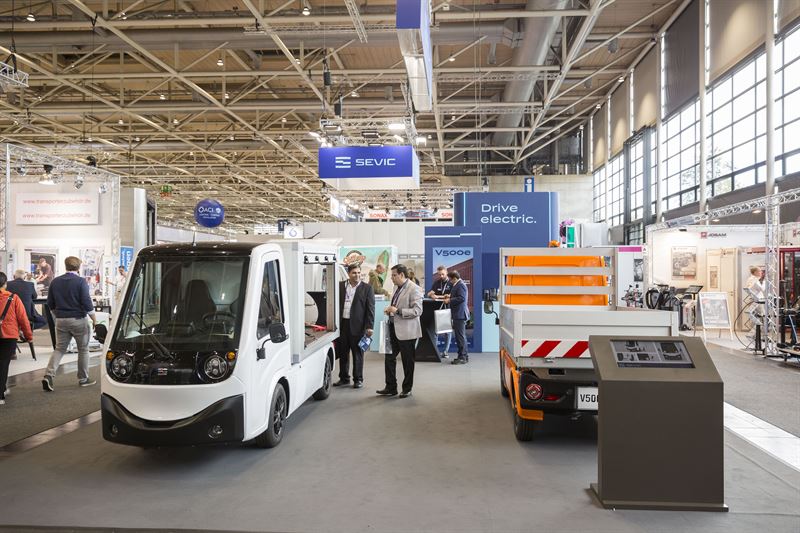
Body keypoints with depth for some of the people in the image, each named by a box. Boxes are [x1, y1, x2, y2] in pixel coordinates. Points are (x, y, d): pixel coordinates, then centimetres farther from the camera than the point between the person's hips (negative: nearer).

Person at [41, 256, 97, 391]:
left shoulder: (55, 281, 6)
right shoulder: (81, 281, -11)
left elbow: (50, 304, 12)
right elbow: (87, 303, -14)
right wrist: (94, 320, -5)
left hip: (61, 320, 5)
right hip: (78, 320, -5)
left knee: (59, 349, 11)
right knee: (83, 349, 8)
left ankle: (48, 375, -7)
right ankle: (83, 379, 15)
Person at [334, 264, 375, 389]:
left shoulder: (367, 288, -1)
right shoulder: (340, 286, 7)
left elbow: (370, 308, -4)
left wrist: (369, 326, -10)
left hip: (357, 325, -3)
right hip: (342, 324, 3)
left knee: (358, 354, 5)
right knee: (342, 353, 12)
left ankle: (358, 379, 16)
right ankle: (344, 378, 26)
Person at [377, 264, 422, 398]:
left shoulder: (414, 289, -14)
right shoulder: (397, 287, 12)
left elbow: (417, 311, -20)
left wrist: (397, 311, -24)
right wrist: (390, 309, 5)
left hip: (406, 331, -8)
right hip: (394, 328, 8)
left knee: (407, 361, 6)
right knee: (389, 358, 9)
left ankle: (407, 389, 20)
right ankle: (391, 387, 20)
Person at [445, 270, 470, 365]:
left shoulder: (460, 285, -16)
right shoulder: (457, 284, 15)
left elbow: (461, 298, -24)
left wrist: (450, 300, -17)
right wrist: (450, 296, 11)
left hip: (460, 314, -11)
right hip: (458, 314, 11)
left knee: (460, 336, -6)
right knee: (461, 336, 16)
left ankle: (462, 357, -2)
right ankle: (464, 356, 24)